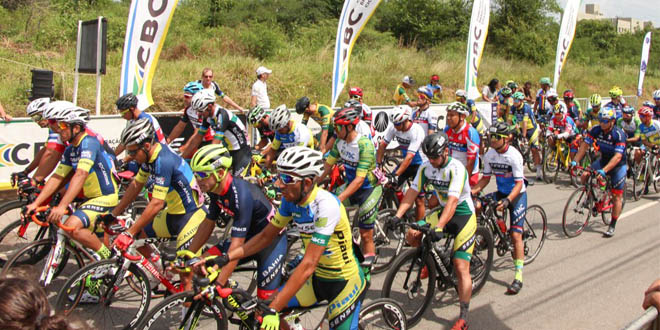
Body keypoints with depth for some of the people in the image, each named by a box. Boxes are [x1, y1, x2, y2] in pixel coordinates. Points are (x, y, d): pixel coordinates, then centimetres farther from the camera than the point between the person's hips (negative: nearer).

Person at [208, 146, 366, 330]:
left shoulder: (326, 205, -30)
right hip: (317, 278, 7)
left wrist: (273, 310, -35)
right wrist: (224, 258, -9)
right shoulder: (291, 200, -7)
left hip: (345, 282, -7)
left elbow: (308, 265, -33)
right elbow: (266, 236, 3)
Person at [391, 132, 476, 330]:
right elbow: (411, 193, -8)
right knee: (412, 235, -13)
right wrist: (397, 216, -21)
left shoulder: (456, 169, -24)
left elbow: (452, 202, -34)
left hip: (463, 216, -6)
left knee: (461, 268, -11)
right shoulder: (426, 168, -5)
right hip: (443, 212, 6)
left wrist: (439, 228, -45)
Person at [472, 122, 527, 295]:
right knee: (476, 207, -18)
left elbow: (519, 183, -24)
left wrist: (507, 200, -39)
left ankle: (518, 277, -9)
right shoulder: (489, 154, -4)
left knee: (515, 235, -12)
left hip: (517, 195, -6)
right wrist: (472, 192, -11)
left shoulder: (514, 155, -22)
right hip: (501, 193, 6)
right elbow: (485, 178, 4)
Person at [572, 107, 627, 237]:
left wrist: (604, 170, -47)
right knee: (585, 176, -18)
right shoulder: (596, 130, -14)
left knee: (616, 197, -4)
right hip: (603, 160, 5)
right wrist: (575, 161, -29)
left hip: (618, 165, -5)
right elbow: (584, 145, -15)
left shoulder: (619, 134, -28)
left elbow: (618, 156, -36)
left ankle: (612, 226, 7)